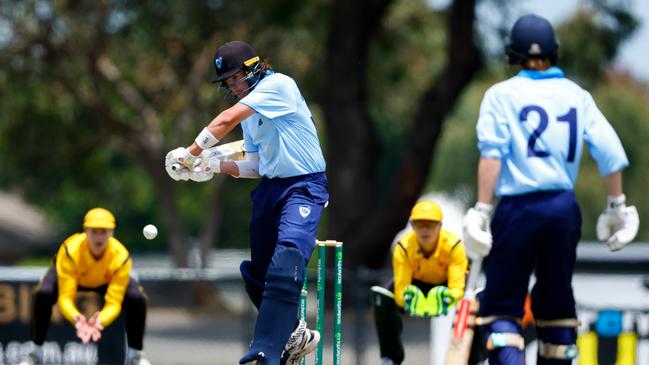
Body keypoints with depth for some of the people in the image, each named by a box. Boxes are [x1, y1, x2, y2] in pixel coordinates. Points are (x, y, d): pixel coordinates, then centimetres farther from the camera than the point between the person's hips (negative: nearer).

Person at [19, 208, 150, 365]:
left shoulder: (121, 257, -35)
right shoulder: (70, 251, -39)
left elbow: (114, 303, -34)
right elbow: (65, 297, -36)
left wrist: (101, 320, -56)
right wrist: (76, 317, -58)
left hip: (107, 280, 1)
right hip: (72, 277, -1)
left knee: (137, 299, -26)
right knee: (42, 294, -31)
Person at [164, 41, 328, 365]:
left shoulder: (278, 84, -12)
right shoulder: (249, 111, 15)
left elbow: (226, 121, -18)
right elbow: (256, 166, 15)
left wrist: (191, 152, -13)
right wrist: (214, 165, 0)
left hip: (304, 186, -9)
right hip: (269, 188, 9)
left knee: (284, 269, -24)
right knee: (256, 273, 11)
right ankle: (294, 335, 30)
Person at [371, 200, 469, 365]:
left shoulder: (454, 245, -31)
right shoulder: (403, 247, -27)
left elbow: (457, 289, -37)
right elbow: (400, 290, -32)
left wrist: (445, 298, -60)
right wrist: (409, 299, -56)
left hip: (447, 285, -1)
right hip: (417, 284, 1)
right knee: (381, 296, -28)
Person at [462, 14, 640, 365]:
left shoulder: (502, 94, 1)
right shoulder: (577, 95, 11)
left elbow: (492, 154, -9)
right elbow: (609, 151, 6)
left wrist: (482, 211, -11)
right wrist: (616, 205, 14)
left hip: (519, 206, -3)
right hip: (565, 209, 4)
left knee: (500, 305, -2)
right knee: (556, 301, 17)